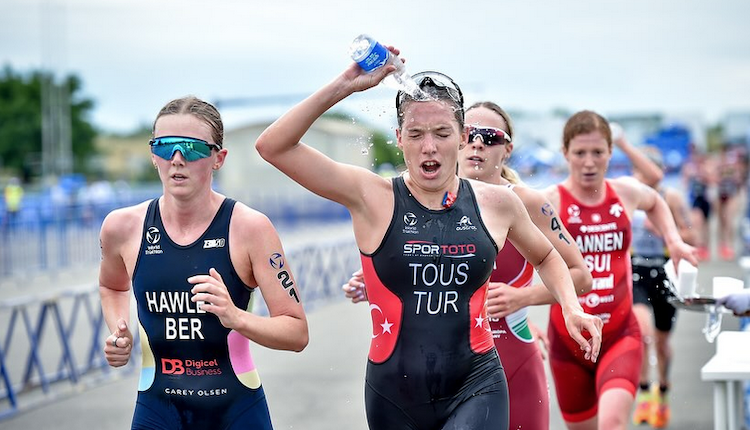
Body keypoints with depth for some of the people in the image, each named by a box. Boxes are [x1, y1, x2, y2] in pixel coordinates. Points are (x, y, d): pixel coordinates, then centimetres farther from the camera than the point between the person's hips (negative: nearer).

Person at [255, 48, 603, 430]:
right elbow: (273, 147, -13)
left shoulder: (496, 203, 3)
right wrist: (344, 86, -19)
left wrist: (570, 306, 8)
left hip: (476, 391, 0)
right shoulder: (372, 198, -5)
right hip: (394, 396, 0)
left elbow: (545, 256, 25)